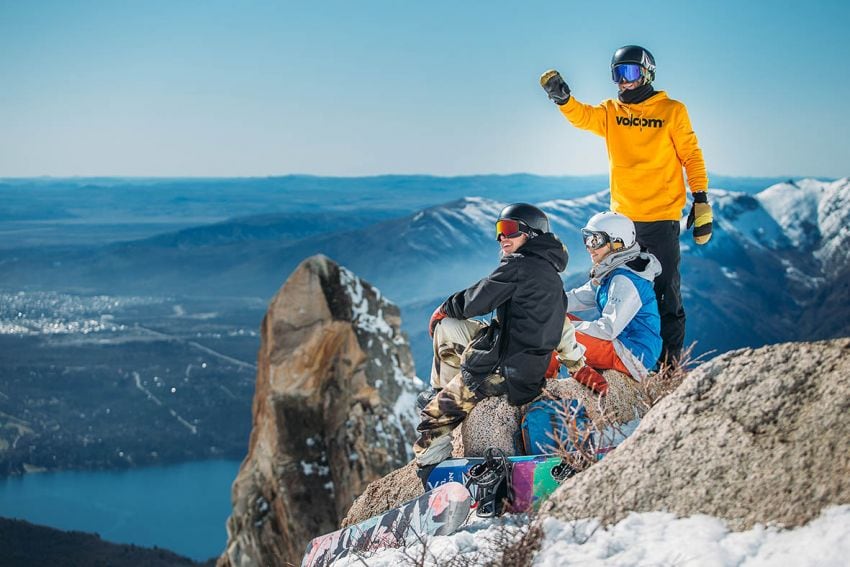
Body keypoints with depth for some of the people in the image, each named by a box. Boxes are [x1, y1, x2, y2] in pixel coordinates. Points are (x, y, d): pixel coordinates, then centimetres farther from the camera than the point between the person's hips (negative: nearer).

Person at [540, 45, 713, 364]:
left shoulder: (672, 111, 1)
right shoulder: (610, 112, 10)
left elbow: (691, 156, 1)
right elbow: (582, 116, -9)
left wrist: (701, 201, -5)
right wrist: (561, 98, -29)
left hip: (662, 218, -4)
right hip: (622, 218, 4)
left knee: (665, 292, -3)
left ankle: (670, 361, 1)